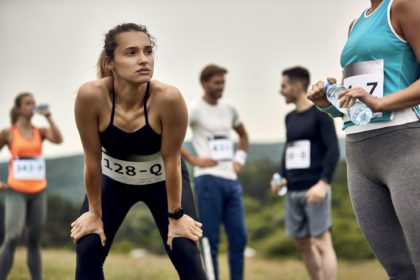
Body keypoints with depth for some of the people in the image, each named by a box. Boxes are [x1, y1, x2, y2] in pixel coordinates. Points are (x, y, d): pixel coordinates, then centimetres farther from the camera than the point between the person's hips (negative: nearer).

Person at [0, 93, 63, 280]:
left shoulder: (40, 131, 7)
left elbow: (58, 140, -13)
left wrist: (48, 118, -12)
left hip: (38, 192, 3)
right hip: (16, 192, -3)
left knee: (34, 241, 7)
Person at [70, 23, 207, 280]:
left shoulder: (168, 98, -35)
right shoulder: (91, 96, -32)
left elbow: (171, 161, -22)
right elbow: (92, 160, -20)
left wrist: (176, 215, -12)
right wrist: (94, 213, -9)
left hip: (162, 179, -1)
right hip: (113, 177, 1)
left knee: (186, 255, -12)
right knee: (87, 251, -9)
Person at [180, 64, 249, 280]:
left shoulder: (229, 110, 15)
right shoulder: (195, 110, -6)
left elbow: (243, 135, 32)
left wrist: (239, 159, 16)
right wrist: (192, 159, -15)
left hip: (231, 180, 7)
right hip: (209, 180, -7)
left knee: (239, 237, 5)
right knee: (210, 240, -3)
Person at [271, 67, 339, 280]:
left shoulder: (320, 114, -4)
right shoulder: (290, 118, 16)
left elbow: (333, 150, -10)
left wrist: (323, 182, -21)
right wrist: (282, 177, 8)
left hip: (314, 189, -7)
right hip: (293, 190, 7)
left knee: (321, 242, -9)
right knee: (301, 243, 9)